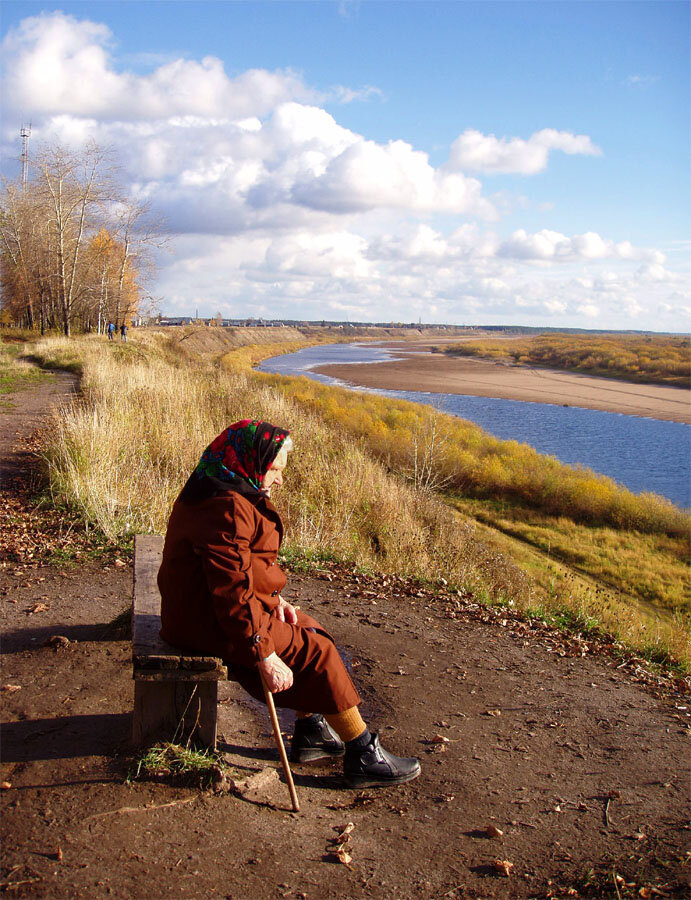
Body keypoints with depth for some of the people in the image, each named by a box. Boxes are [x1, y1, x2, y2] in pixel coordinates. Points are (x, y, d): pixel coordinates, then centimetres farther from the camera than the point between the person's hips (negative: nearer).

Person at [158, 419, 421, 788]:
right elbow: (232, 591, -29)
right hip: (213, 624, -11)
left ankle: (310, 732, 22)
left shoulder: (217, 493, 10)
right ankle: (363, 757, 3)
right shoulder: (227, 510, -25)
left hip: (210, 607, 11)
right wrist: (264, 654, -26)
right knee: (316, 651, -7)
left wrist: (273, 598, 7)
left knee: (308, 628, 16)